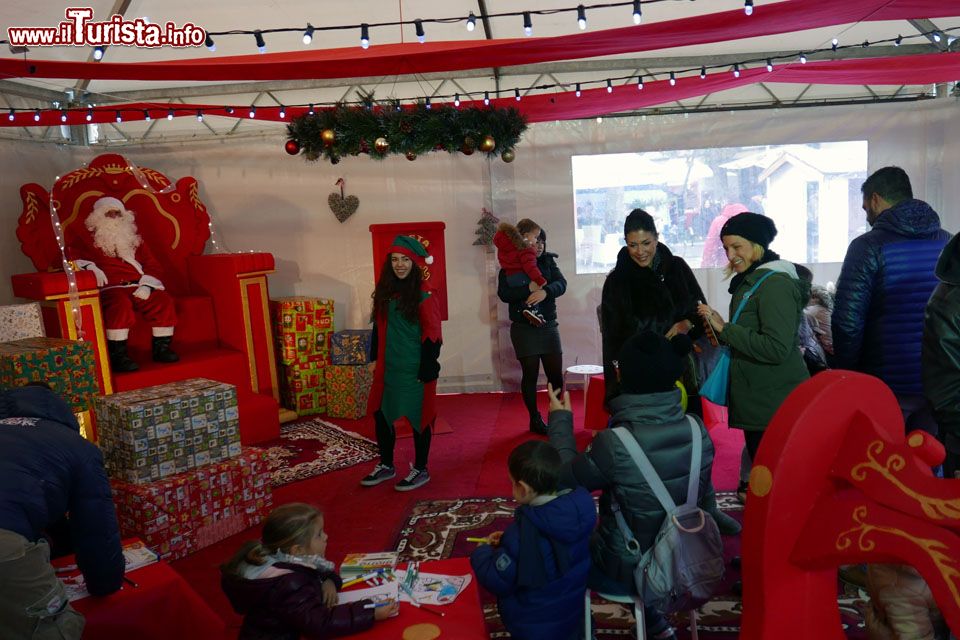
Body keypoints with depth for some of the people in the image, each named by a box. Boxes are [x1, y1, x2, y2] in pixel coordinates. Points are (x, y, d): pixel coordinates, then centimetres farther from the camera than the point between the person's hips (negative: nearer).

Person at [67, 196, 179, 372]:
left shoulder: (134, 239, 26)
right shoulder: (85, 239, 19)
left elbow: (152, 265, 16)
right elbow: (74, 255, 3)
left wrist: (146, 285, -4)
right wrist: (89, 266, -18)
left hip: (139, 287, 4)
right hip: (110, 288, -3)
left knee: (163, 300, -27)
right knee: (120, 304, -39)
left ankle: (161, 348, -15)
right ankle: (117, 355, -34)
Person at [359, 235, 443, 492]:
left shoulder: (424, 294, -12)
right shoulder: (385, 290, 6)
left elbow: (432, 335, -14)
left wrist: (427, 370, -16)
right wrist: (375, 358, 13)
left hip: (415, 368, -6)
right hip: (388, 366, 7)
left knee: (417, 416, 5)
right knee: (382, 413, 13)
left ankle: (421, 470, 21)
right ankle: (386, 465, 31)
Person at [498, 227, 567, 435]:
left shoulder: (548, 262, 7)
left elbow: (561, 283, -8)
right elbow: (504, 294, -15)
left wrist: (545, 291, -29)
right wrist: (530, 289, -26)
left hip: (548, 325, 3)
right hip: (524, 328, -3)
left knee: (556, 373, 3)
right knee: (530, 374, 3)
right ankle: (535, 419, 16)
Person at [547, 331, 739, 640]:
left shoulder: (615, 444, -31)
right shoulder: (697, 429, -14)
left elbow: (564, 478, -14)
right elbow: (704, 501, 0)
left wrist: (560, 420, -3)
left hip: (627, 573, -5)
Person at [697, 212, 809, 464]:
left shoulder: (775, 284, -14)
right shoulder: (750, 281, 14)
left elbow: (777, 348, -22)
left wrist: (725, 328, -19)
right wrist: (719, 335, 4)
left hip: (775, 408, -9)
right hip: (756, 404, 9)